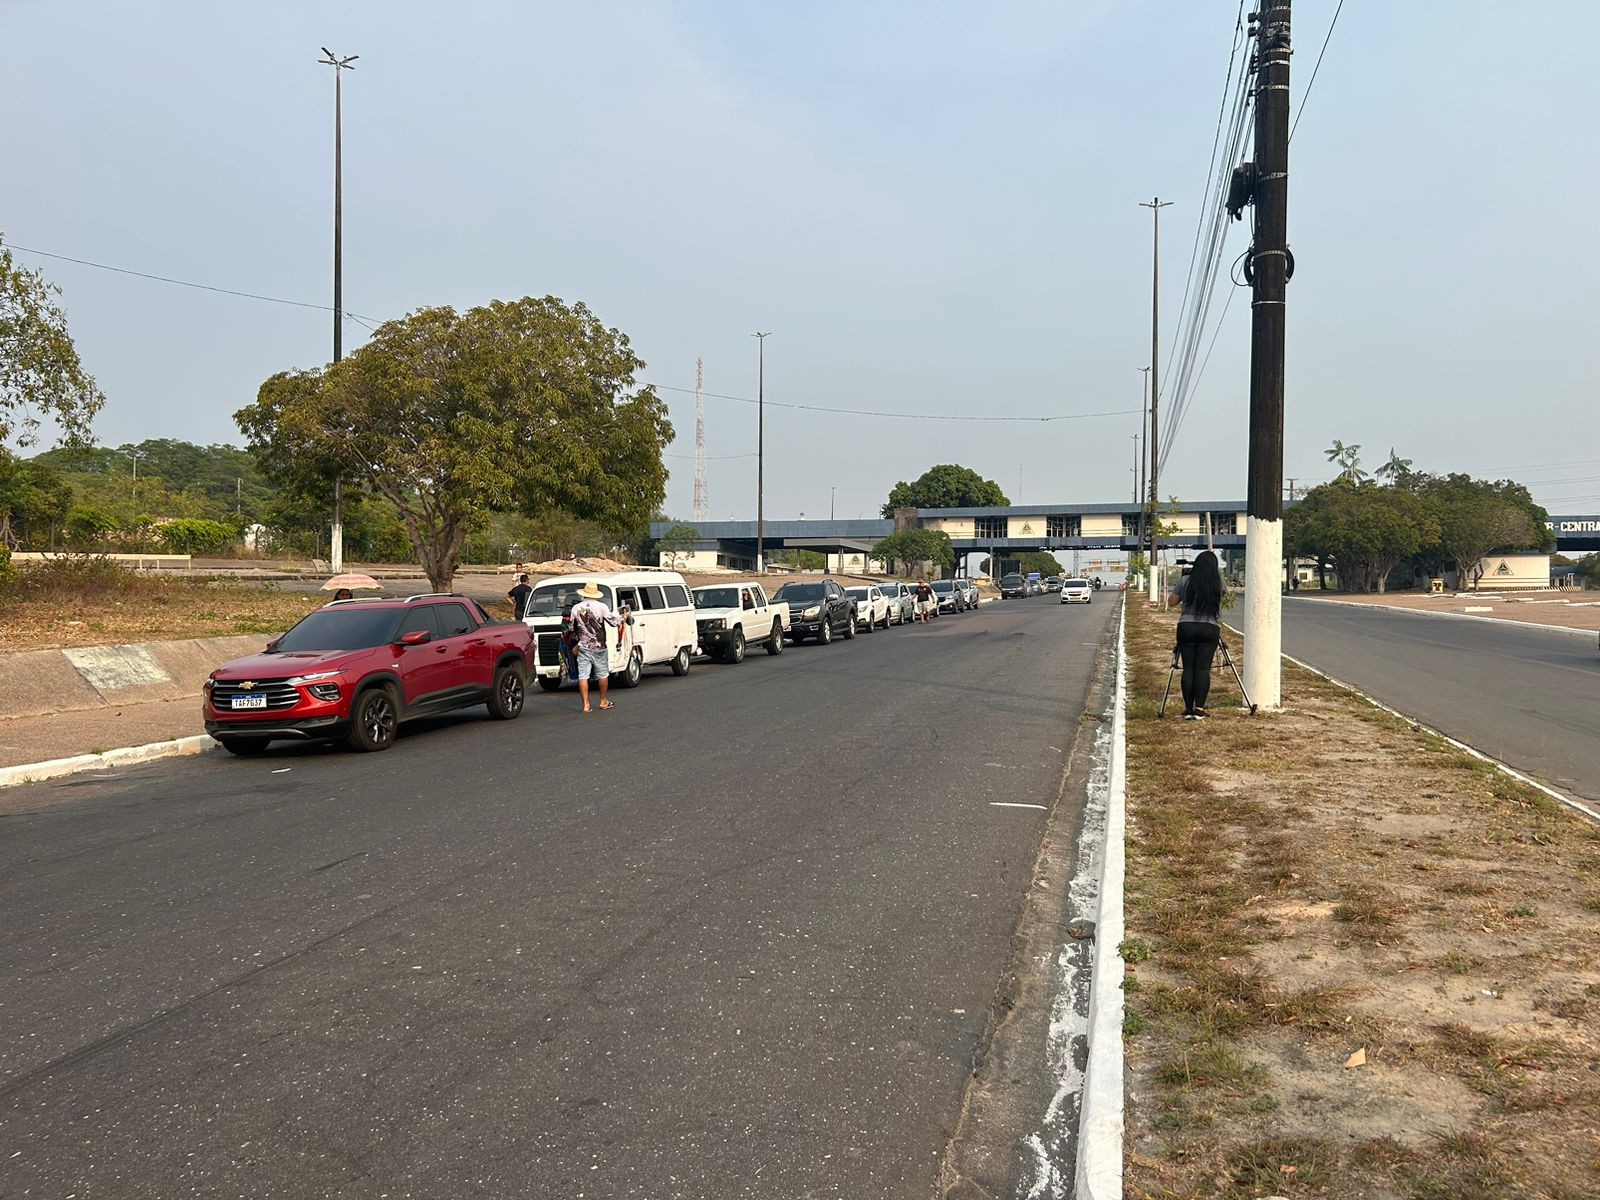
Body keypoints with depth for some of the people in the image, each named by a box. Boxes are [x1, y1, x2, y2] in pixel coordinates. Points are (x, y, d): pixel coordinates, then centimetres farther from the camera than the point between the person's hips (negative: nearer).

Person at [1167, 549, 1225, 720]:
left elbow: (1171, 602, 8)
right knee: (1203, 668, 0)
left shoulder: (1185, 581, 0)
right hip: (1210, 629, 0)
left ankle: (1188, 709, 4)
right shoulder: (1219, 583, 3)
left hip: (1186, 627, 0)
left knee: (1188, 668, 4)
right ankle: (1199, 709, -4)